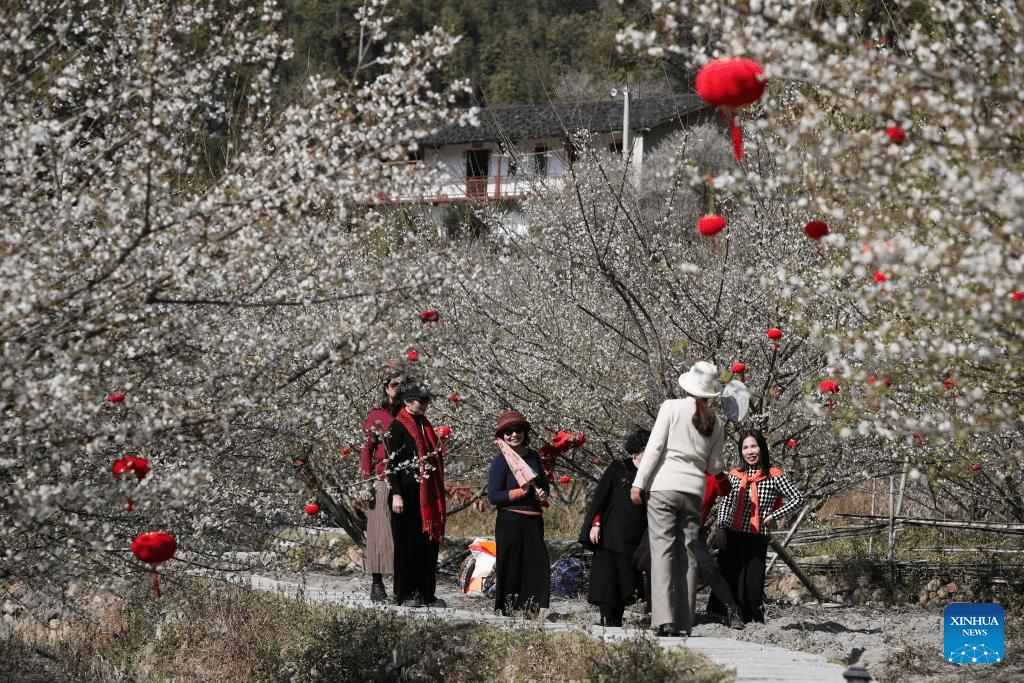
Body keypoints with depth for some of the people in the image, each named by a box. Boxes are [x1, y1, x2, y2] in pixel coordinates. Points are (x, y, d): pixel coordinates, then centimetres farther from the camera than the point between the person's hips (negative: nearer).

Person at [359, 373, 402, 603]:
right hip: (382, 481, -3)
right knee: (380, 531, -4)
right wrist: (367, 483, -7)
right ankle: (377, 584, -1)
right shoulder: (377, 416, 2)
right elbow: (366, 450, 0)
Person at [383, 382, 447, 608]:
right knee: (407, 542, -2)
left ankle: (427, 592, 11)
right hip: (407, 492, -7)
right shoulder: (397, 426, -8)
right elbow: (392, 462, -12)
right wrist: (396, 494, -18)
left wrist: (438, 493, 19)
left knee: (429, 541, 6)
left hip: (427, 494, 7)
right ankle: (405, 594, 5)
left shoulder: (424, 425, 16)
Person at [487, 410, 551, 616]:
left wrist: (543, 494, 3)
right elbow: (493, 497, -10)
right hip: (510, 521, -5)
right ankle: (506, 611, 6)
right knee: (511, 569, -2)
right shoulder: (501, 460, -6)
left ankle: (531, 611, 3)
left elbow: (544, 483, 25)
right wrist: (520, 492, -18)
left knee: (539, 566, -2)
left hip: (534, 521, 5)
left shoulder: (533, 456, 11)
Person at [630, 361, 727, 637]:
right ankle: (684, 622, 5)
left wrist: (638, 482, -3)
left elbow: (654, 447, -6)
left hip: (664, 486, -3)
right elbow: (714, 466, 13)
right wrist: (721, 463, 36)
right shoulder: (714, 422, 10)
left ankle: (664, 618, -18)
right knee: (688, 554, 7)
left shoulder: (672, 408, -1)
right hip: (694, 490, 3)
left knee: (663, 550, -7)